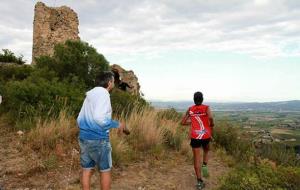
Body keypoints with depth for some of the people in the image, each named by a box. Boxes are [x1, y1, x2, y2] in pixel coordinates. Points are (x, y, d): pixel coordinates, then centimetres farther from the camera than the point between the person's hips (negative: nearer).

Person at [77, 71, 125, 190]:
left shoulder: (89, 95, 15)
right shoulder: (103, 93, -11)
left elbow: (79, 119, 16)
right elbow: (99, 117, -24)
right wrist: (117, 124, -13)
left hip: (83, 138, 8)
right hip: (98, 139, -8)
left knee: (86, 169, 13)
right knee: (105, 170, 8)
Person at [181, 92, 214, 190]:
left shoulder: (190, 109, 4)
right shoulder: (206, 107, -3)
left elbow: (183, 122, 8)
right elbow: (210, 117, -23)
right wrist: (211, 125, -4)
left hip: (195, 136, 1)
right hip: (206, 135, 0)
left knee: (196, 158, 7)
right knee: (206, 151, 30)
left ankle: (199, 181, 7)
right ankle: (204, 165, 7)